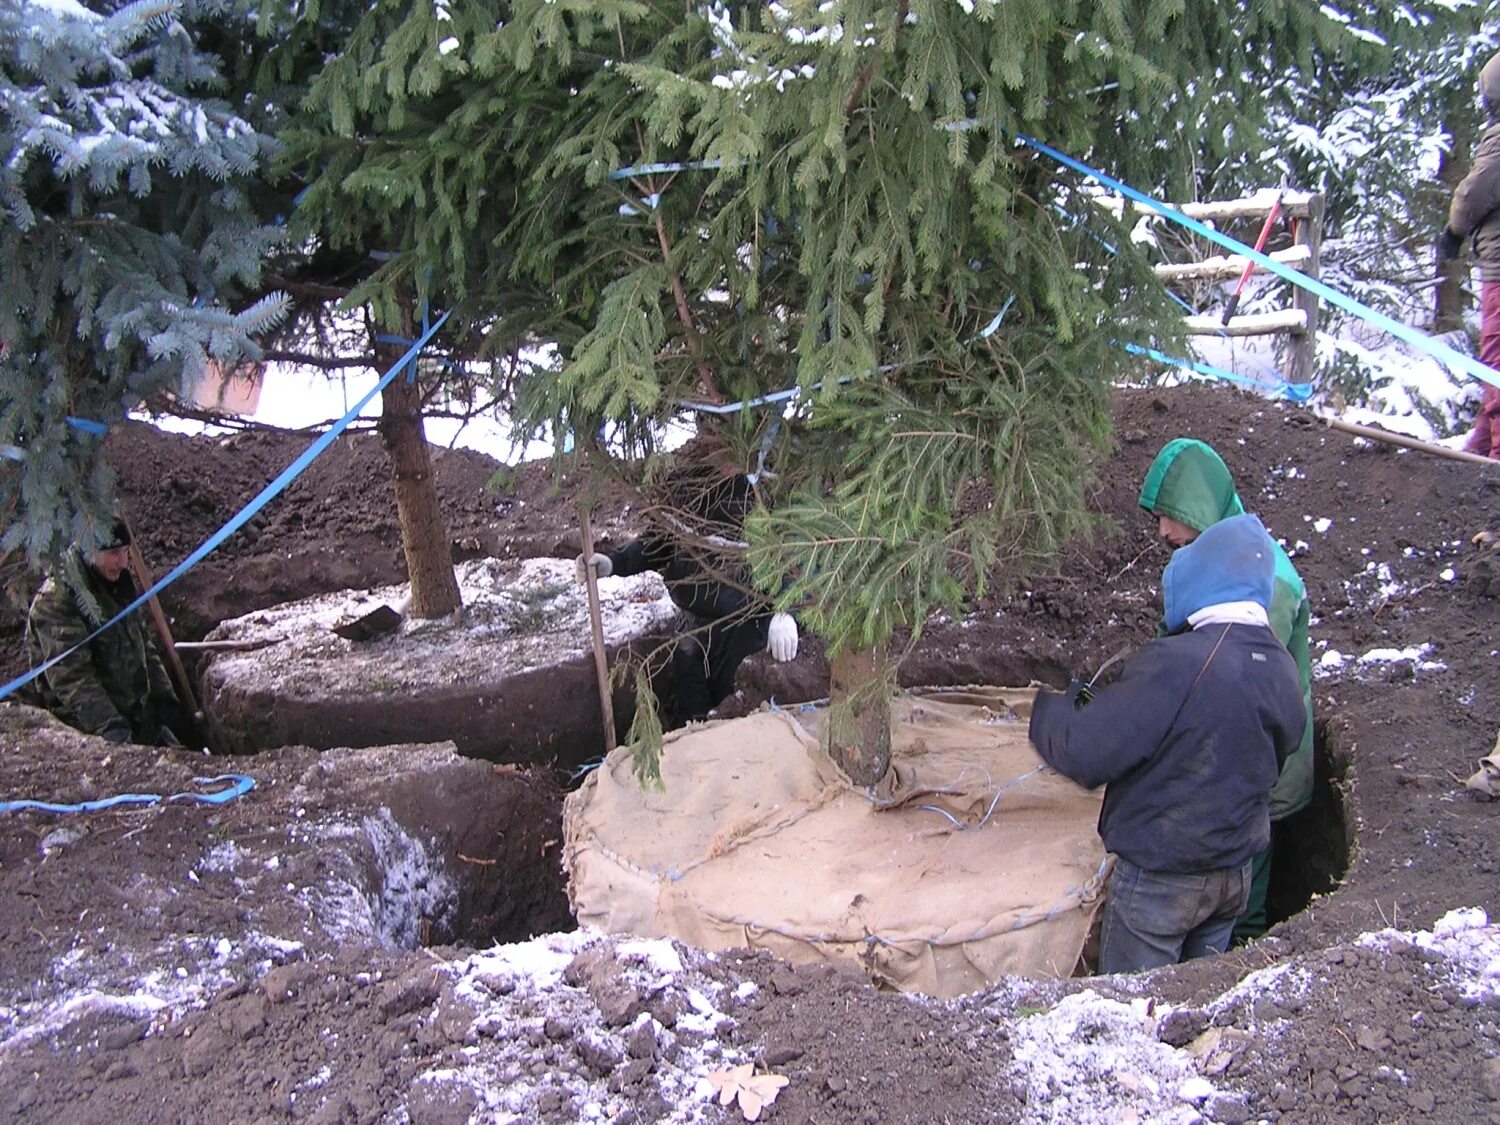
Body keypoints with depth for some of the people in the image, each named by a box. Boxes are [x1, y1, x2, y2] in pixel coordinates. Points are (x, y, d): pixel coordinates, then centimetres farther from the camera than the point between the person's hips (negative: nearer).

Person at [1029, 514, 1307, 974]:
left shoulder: (1176, 664, -29)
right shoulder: (1283, 670, -5)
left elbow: (1087, 753, -27)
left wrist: (1047, 710, -6)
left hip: (1160, 877, -7)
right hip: (1237, 873, 7)